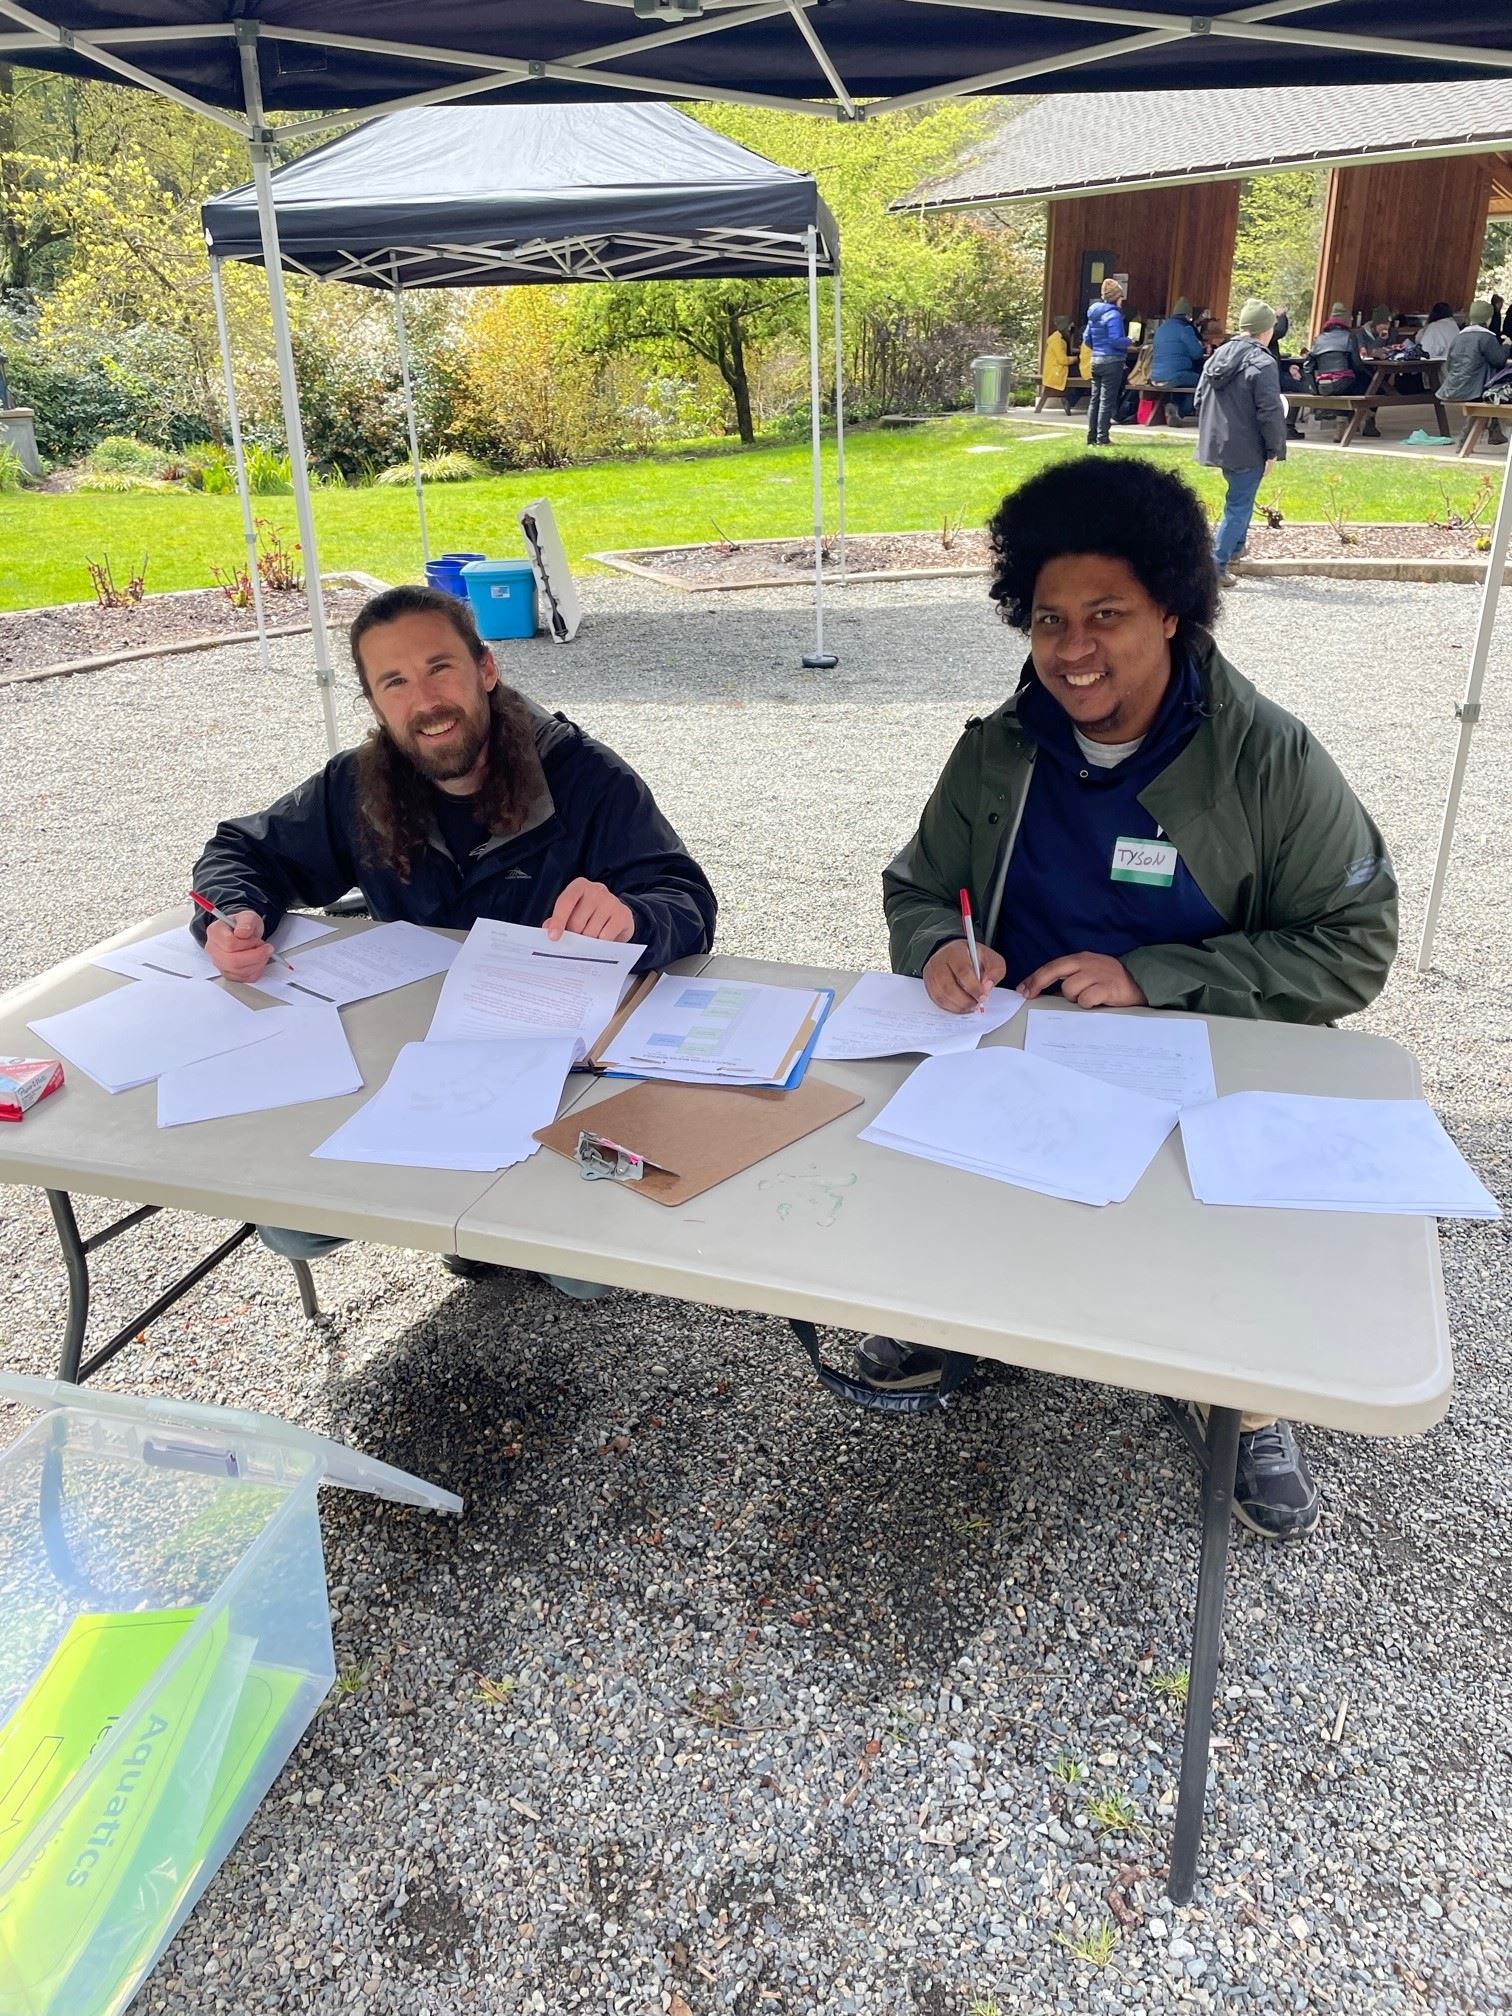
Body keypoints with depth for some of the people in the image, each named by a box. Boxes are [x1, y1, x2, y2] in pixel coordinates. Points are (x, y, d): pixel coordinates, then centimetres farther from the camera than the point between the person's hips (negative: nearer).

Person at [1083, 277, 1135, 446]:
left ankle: (1091, 437, 13)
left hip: (1095, 361, 8)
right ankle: (1102, 438, -5)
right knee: (1107, 400, -4)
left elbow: (1086, 338, 15)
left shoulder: (1094, 314, 10)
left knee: (1095, 399, 12)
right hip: (1112, 361, -8)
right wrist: (1128, 342, -3)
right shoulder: (1113, 315, -13)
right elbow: (1115, 340, -20)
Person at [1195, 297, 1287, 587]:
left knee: (1240, 497, 26)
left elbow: (1200, 400, 13)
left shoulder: (1218, 356, 6)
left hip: (1219, 444, 8)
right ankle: (1217, 566, -4)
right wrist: (1274, 451, -10)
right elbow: (1270, 413, -19)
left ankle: (1236, 548, 34)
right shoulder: (1262, 364, -17)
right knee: (1239, 505, -1)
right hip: (1248, 449, -8)